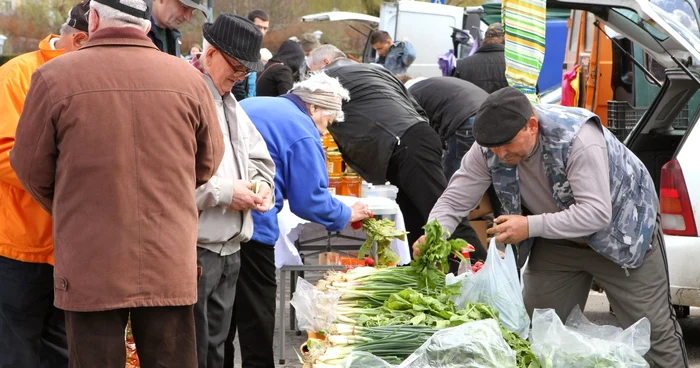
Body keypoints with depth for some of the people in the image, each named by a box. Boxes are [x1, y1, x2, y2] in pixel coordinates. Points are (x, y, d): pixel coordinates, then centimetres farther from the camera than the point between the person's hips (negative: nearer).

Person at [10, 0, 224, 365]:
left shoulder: (55, 76, -8)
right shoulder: (188, 79, -2)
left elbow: (31, 169, 1)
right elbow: (208, 163, 11)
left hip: (90, 268, -2)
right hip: (170, 267, 2)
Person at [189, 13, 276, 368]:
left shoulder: (230, 104, 18)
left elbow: (259, 156, 27)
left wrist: (261, 185, 5)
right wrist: (226, 193, -19)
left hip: (229, 248, 10)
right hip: (194, 249, -10)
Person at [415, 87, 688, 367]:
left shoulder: (578, 138, -36)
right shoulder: (488, 149, -20)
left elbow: (597, 213, -38)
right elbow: (454, 201, -14)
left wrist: (531, 226, -42)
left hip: (622, 230, -5)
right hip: (558, 239, 5)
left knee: (653, 333, -3)